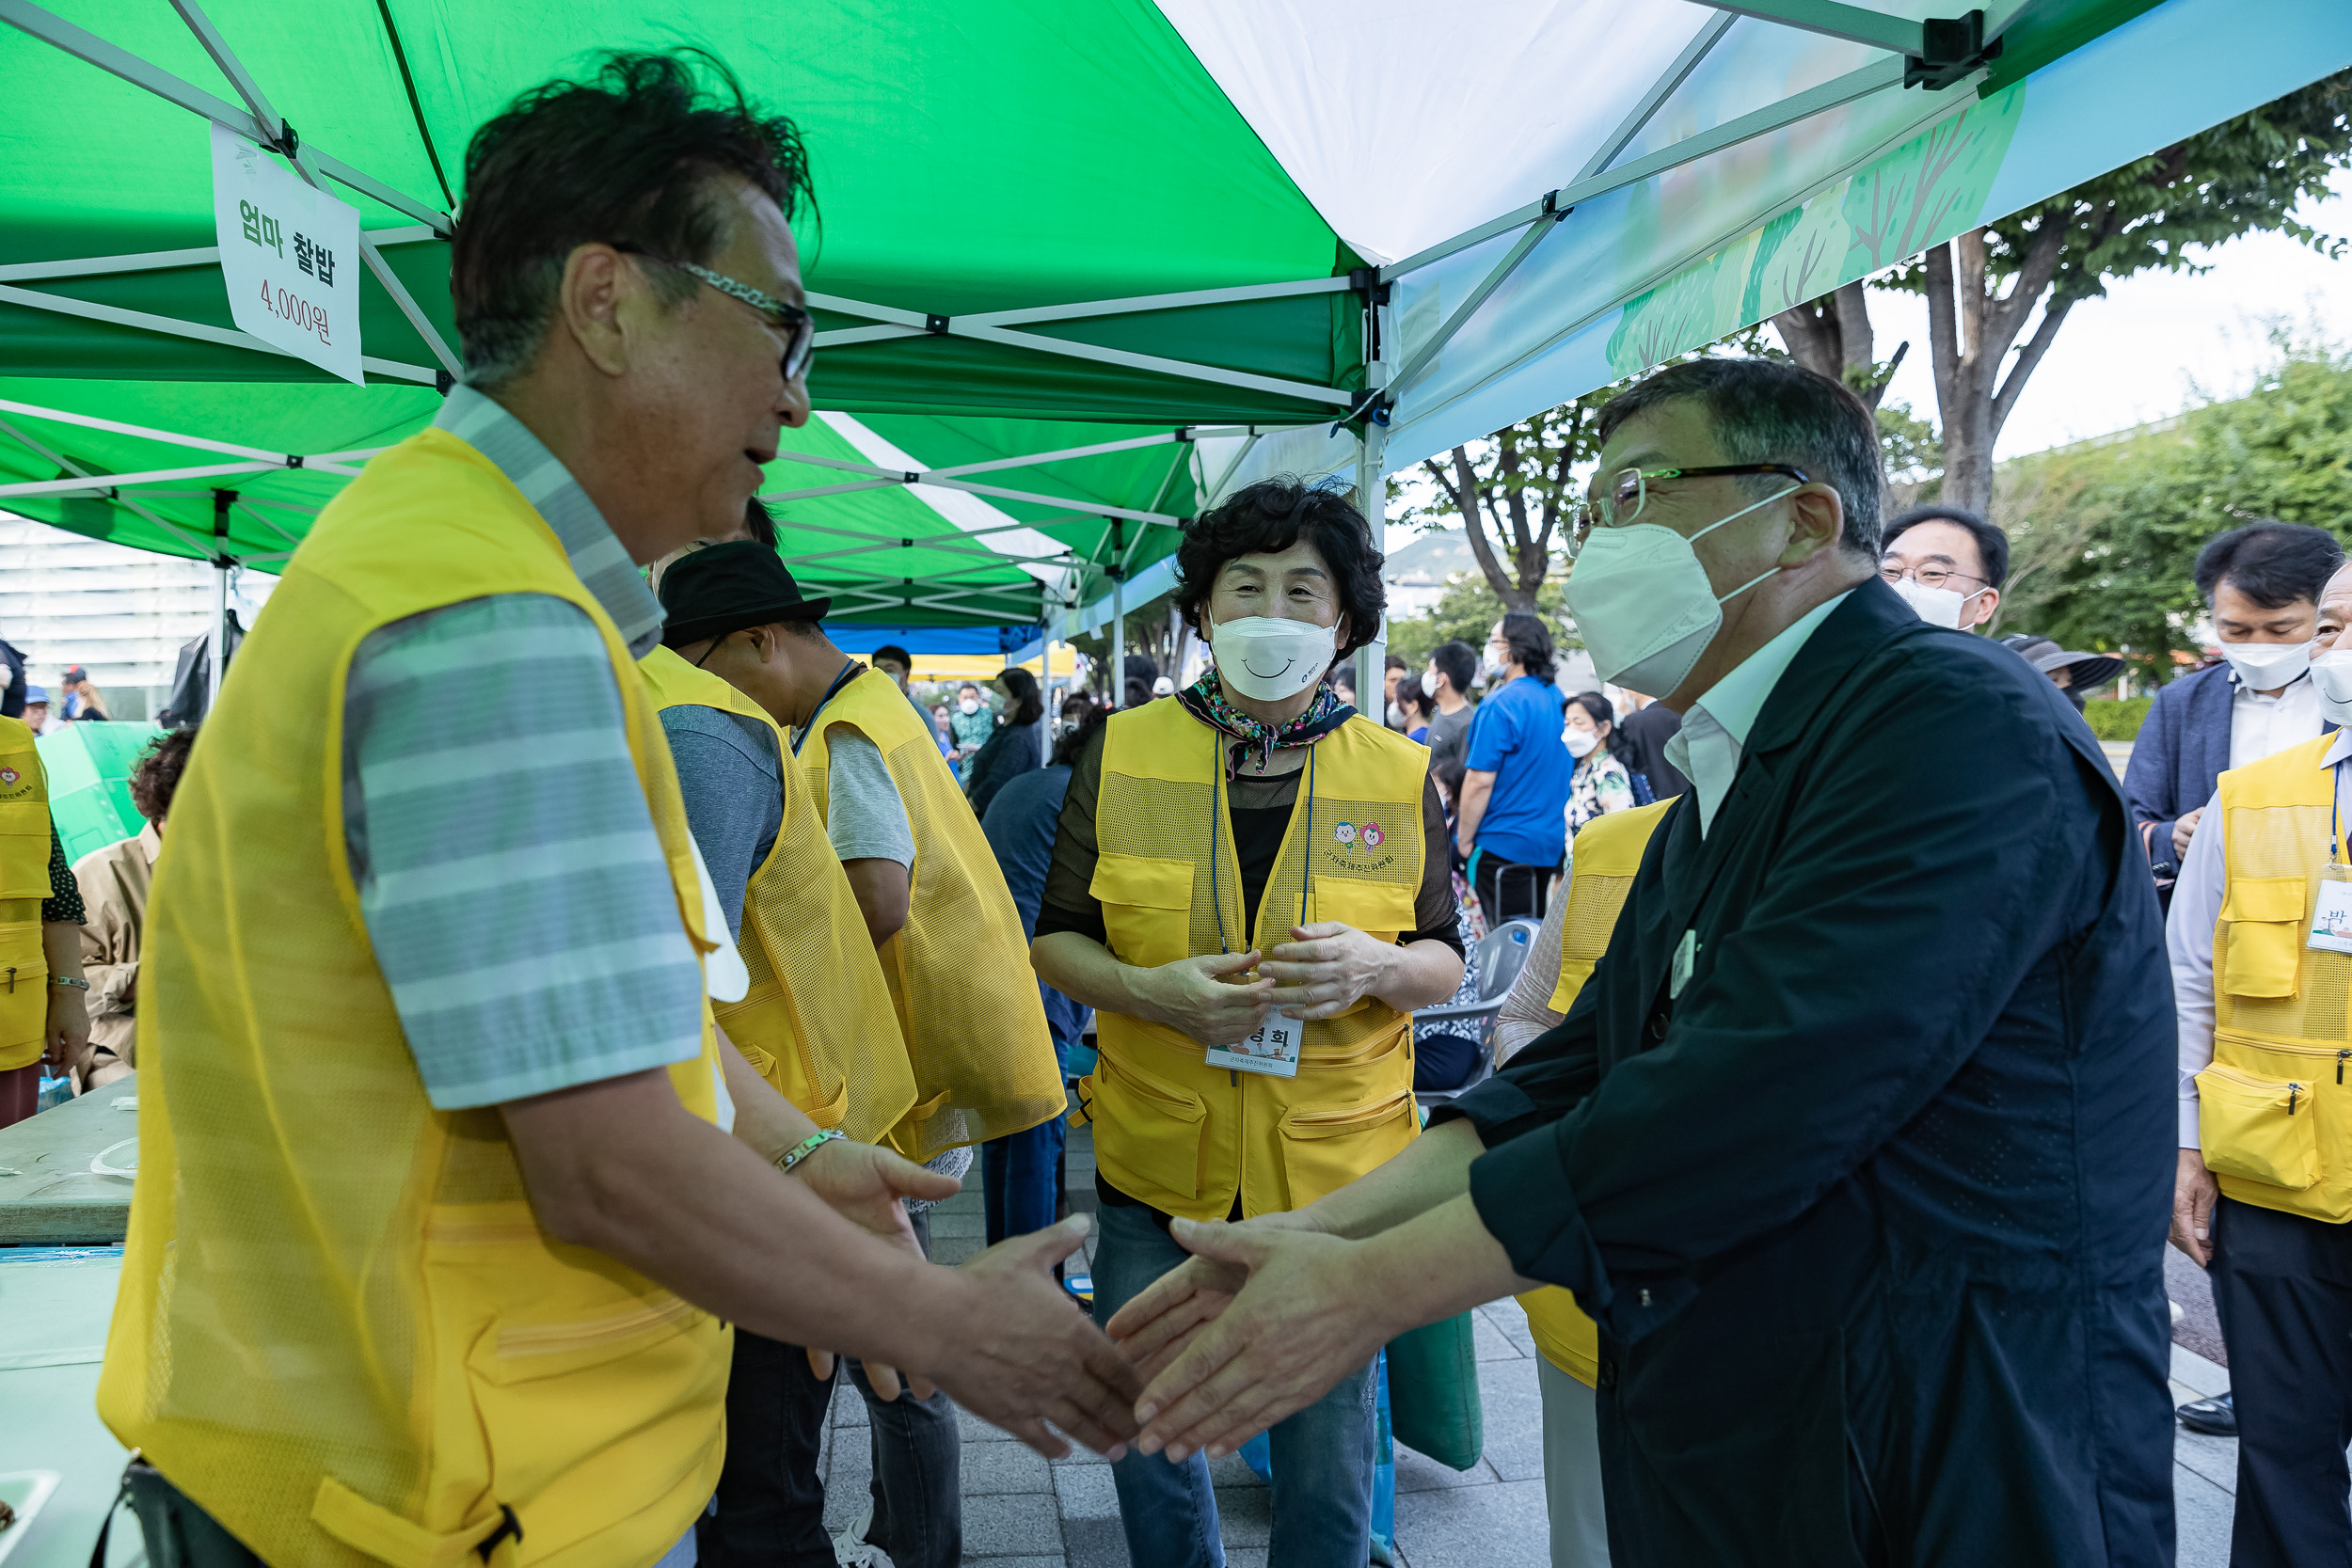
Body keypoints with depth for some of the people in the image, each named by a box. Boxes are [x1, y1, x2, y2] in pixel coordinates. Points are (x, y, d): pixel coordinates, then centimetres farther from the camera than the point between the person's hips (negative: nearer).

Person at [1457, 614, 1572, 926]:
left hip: (1505, 844, -8)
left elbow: (1480, 782, -18)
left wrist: (1464, 841, -9)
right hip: (1551, 842, 8)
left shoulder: (1501, 704, -17)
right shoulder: (1557, 699, 9)